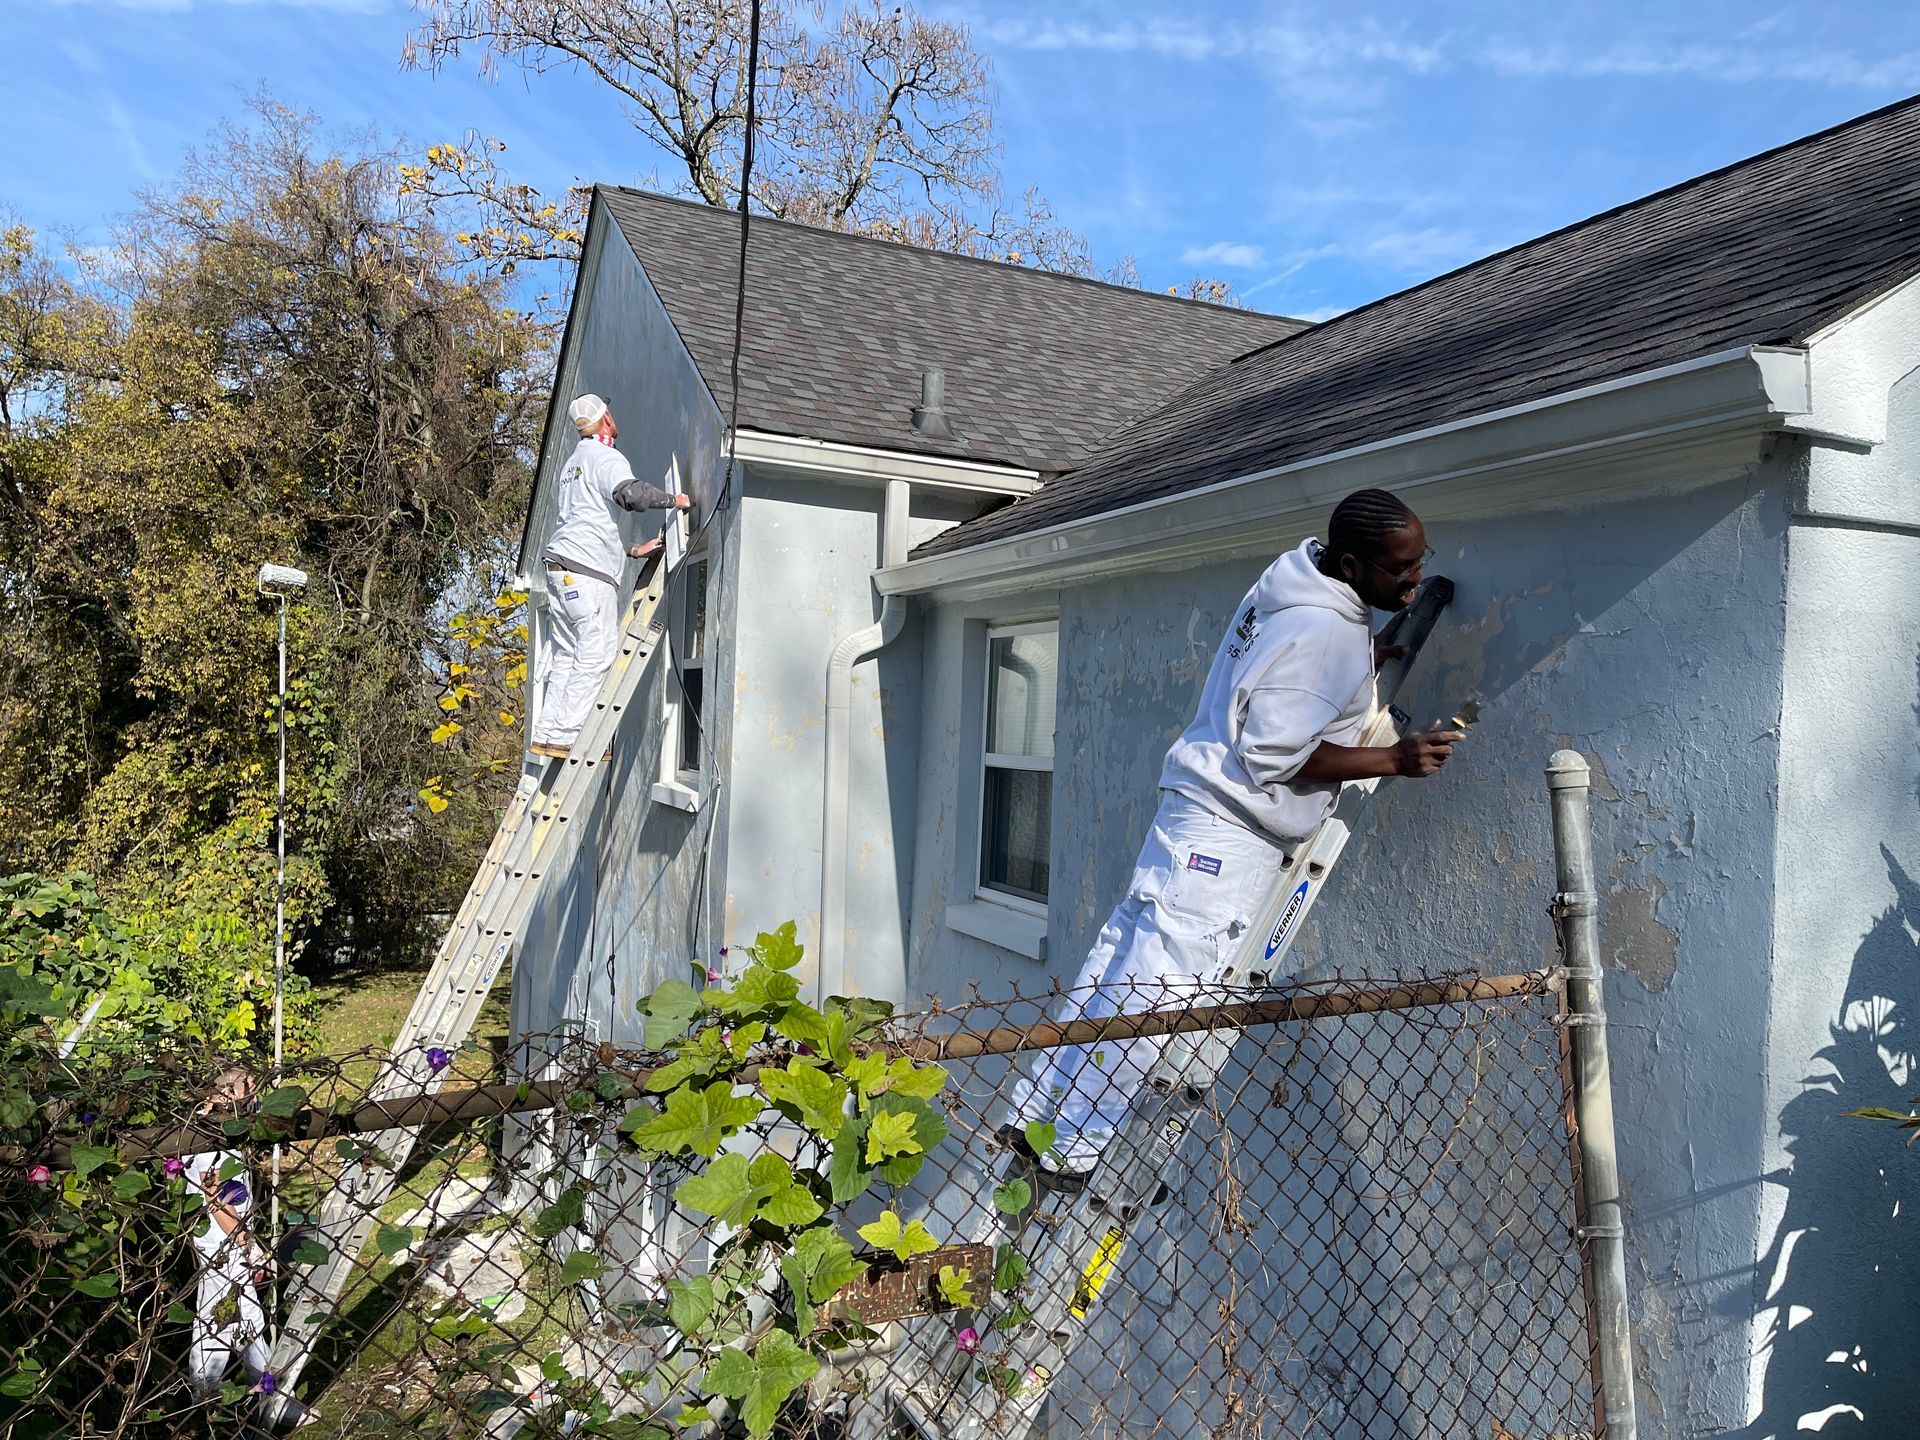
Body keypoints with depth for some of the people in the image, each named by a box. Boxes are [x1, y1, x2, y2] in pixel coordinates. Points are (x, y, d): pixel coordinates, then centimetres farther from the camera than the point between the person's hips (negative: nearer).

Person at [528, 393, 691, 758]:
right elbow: (630, 493, -24)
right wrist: (673, 500, -10)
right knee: (597, 653, -10)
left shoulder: (573, 463, 28)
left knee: (566, 655, 9)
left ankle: (545, 735, 6)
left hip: (560, 568, 10)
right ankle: (564, 736, -14)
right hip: (588, 572, -10)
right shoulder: (606, 458, -2)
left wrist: (632, 550, 29)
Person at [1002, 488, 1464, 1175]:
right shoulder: (1324, 633, -19)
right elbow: (1276, 755, -20)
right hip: (1230, 836, -10)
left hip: (1198, 811, 10)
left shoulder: (1294, 584, 10)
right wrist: (1395, 759, -15)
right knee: (1158, 988, -5)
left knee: (1123, 962, 11)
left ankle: (1033, 1116, 20)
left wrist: (1370, 660, 15)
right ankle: (1073, 1150, 4)